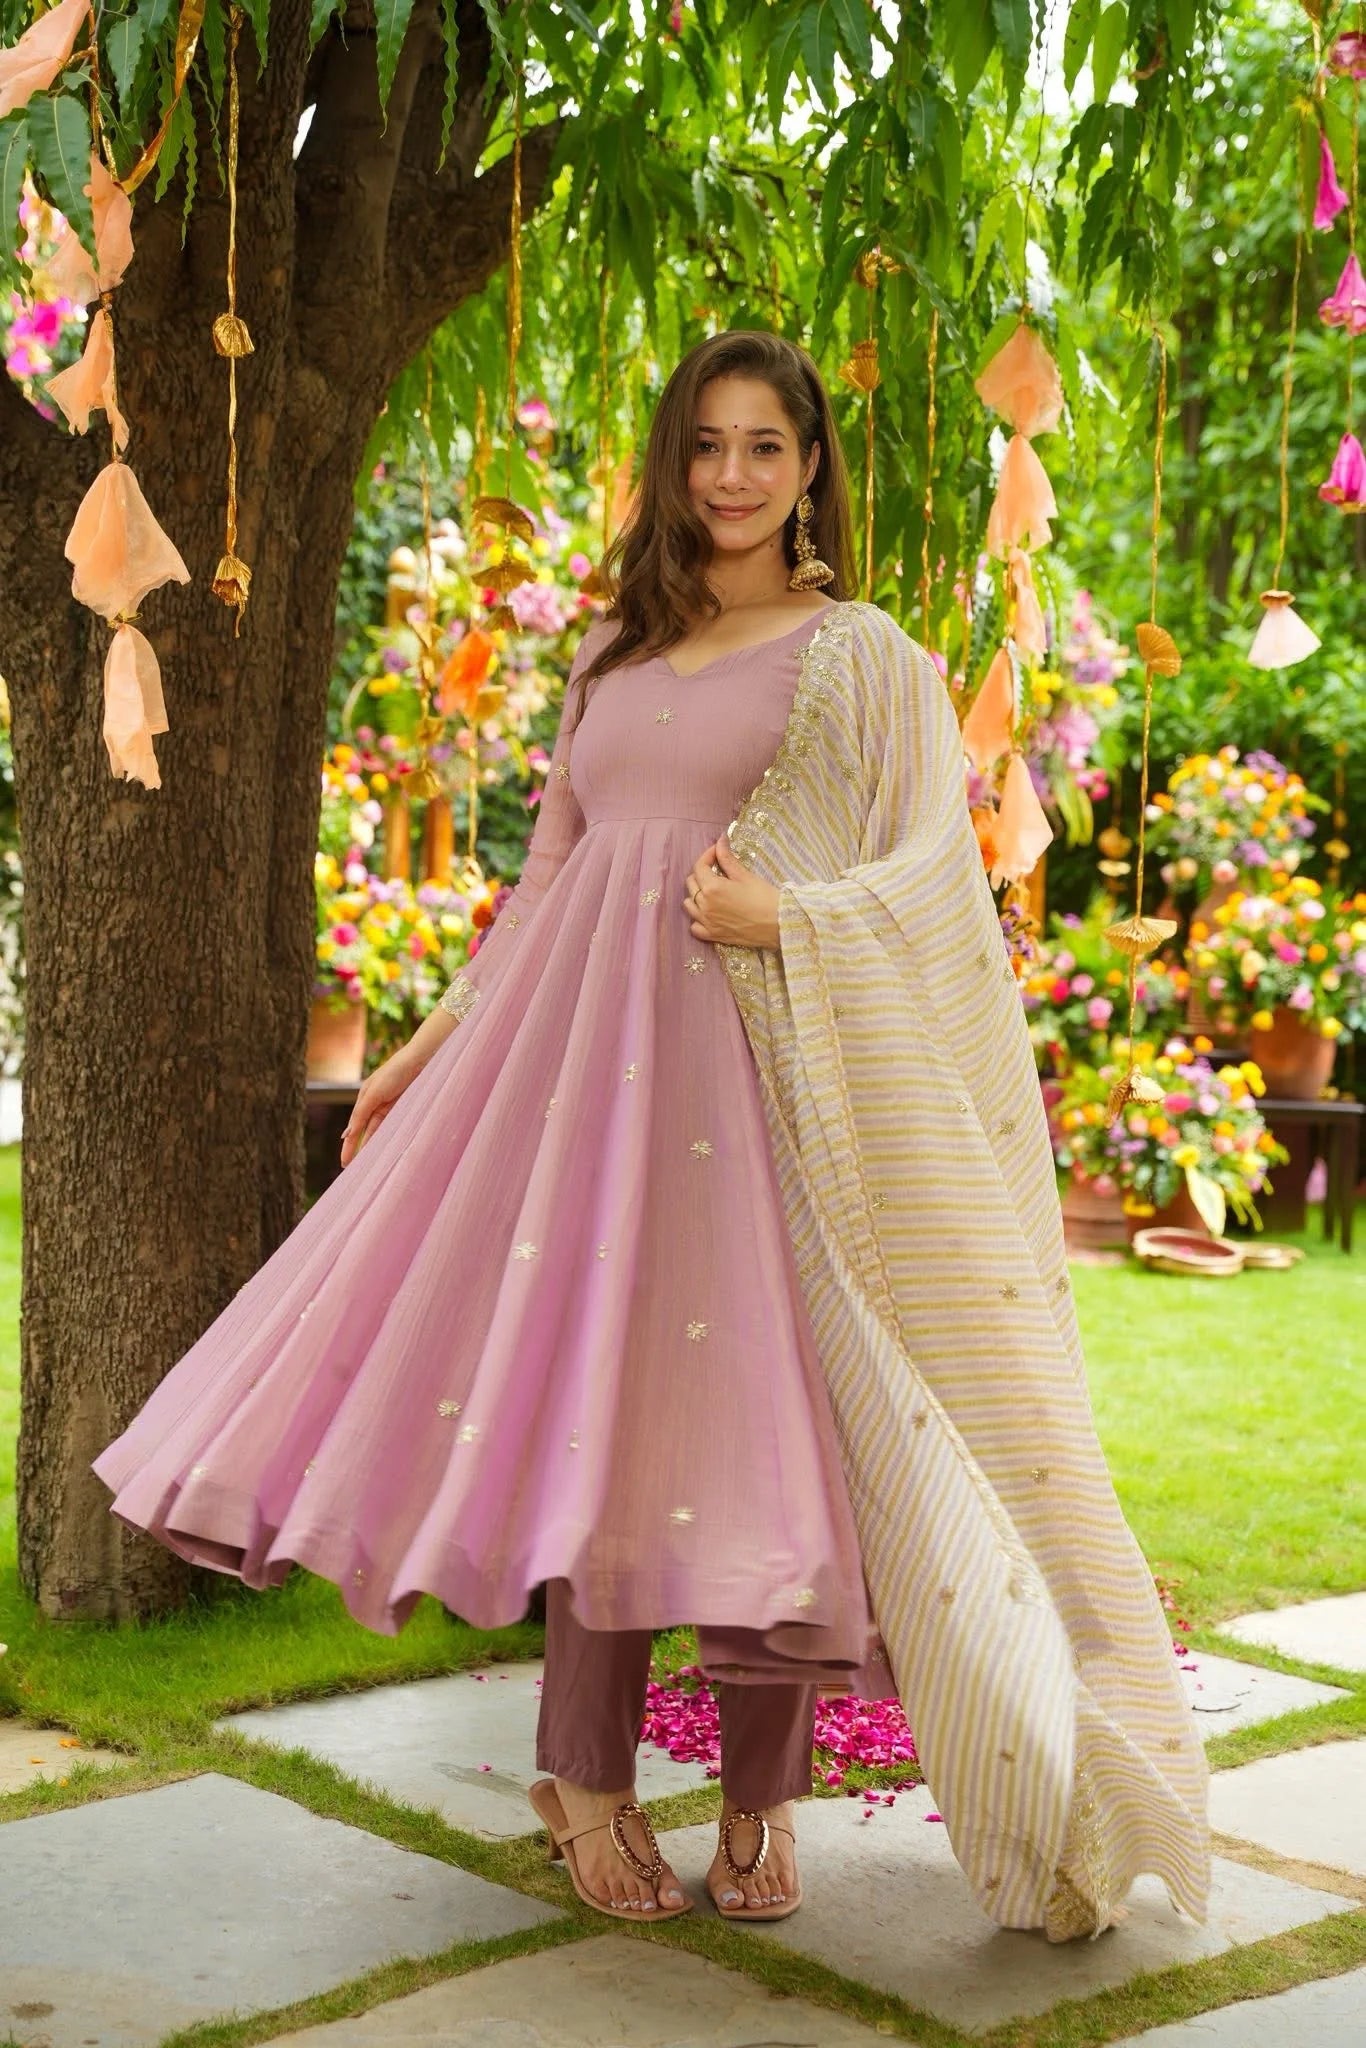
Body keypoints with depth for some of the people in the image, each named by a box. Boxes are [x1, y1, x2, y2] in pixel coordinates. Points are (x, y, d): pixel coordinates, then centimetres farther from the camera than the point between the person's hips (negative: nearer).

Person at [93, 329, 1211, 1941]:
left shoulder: (867, 658, 6)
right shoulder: (613, 653, 18)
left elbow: (935, 869, -3)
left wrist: (786, 917, -19)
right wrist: (430, 1048, 18)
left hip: (762, 1063, -4)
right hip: (592, 1050, 4)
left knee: (754, 1403, -5)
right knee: (601, 1393, 1)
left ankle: (759, 1797, 9)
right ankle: (587, 1779, 13)